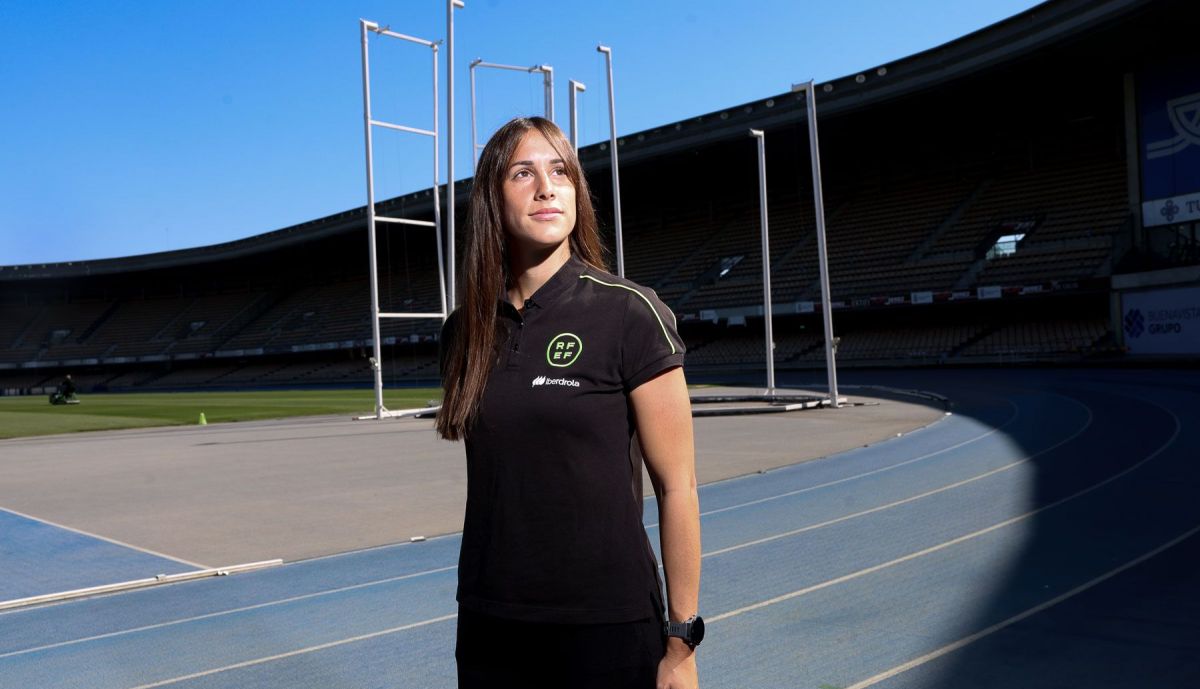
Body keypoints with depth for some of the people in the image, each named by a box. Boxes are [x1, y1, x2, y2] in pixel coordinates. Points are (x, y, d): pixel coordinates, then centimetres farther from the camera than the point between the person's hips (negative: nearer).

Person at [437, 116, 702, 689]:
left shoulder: (630, 314, -11)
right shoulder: (464, 331, 2)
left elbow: (676, 485, -10)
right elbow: (486, 480, 11)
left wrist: (681, 642, -9)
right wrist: (476, 604, 15)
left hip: (607, 625, -4)